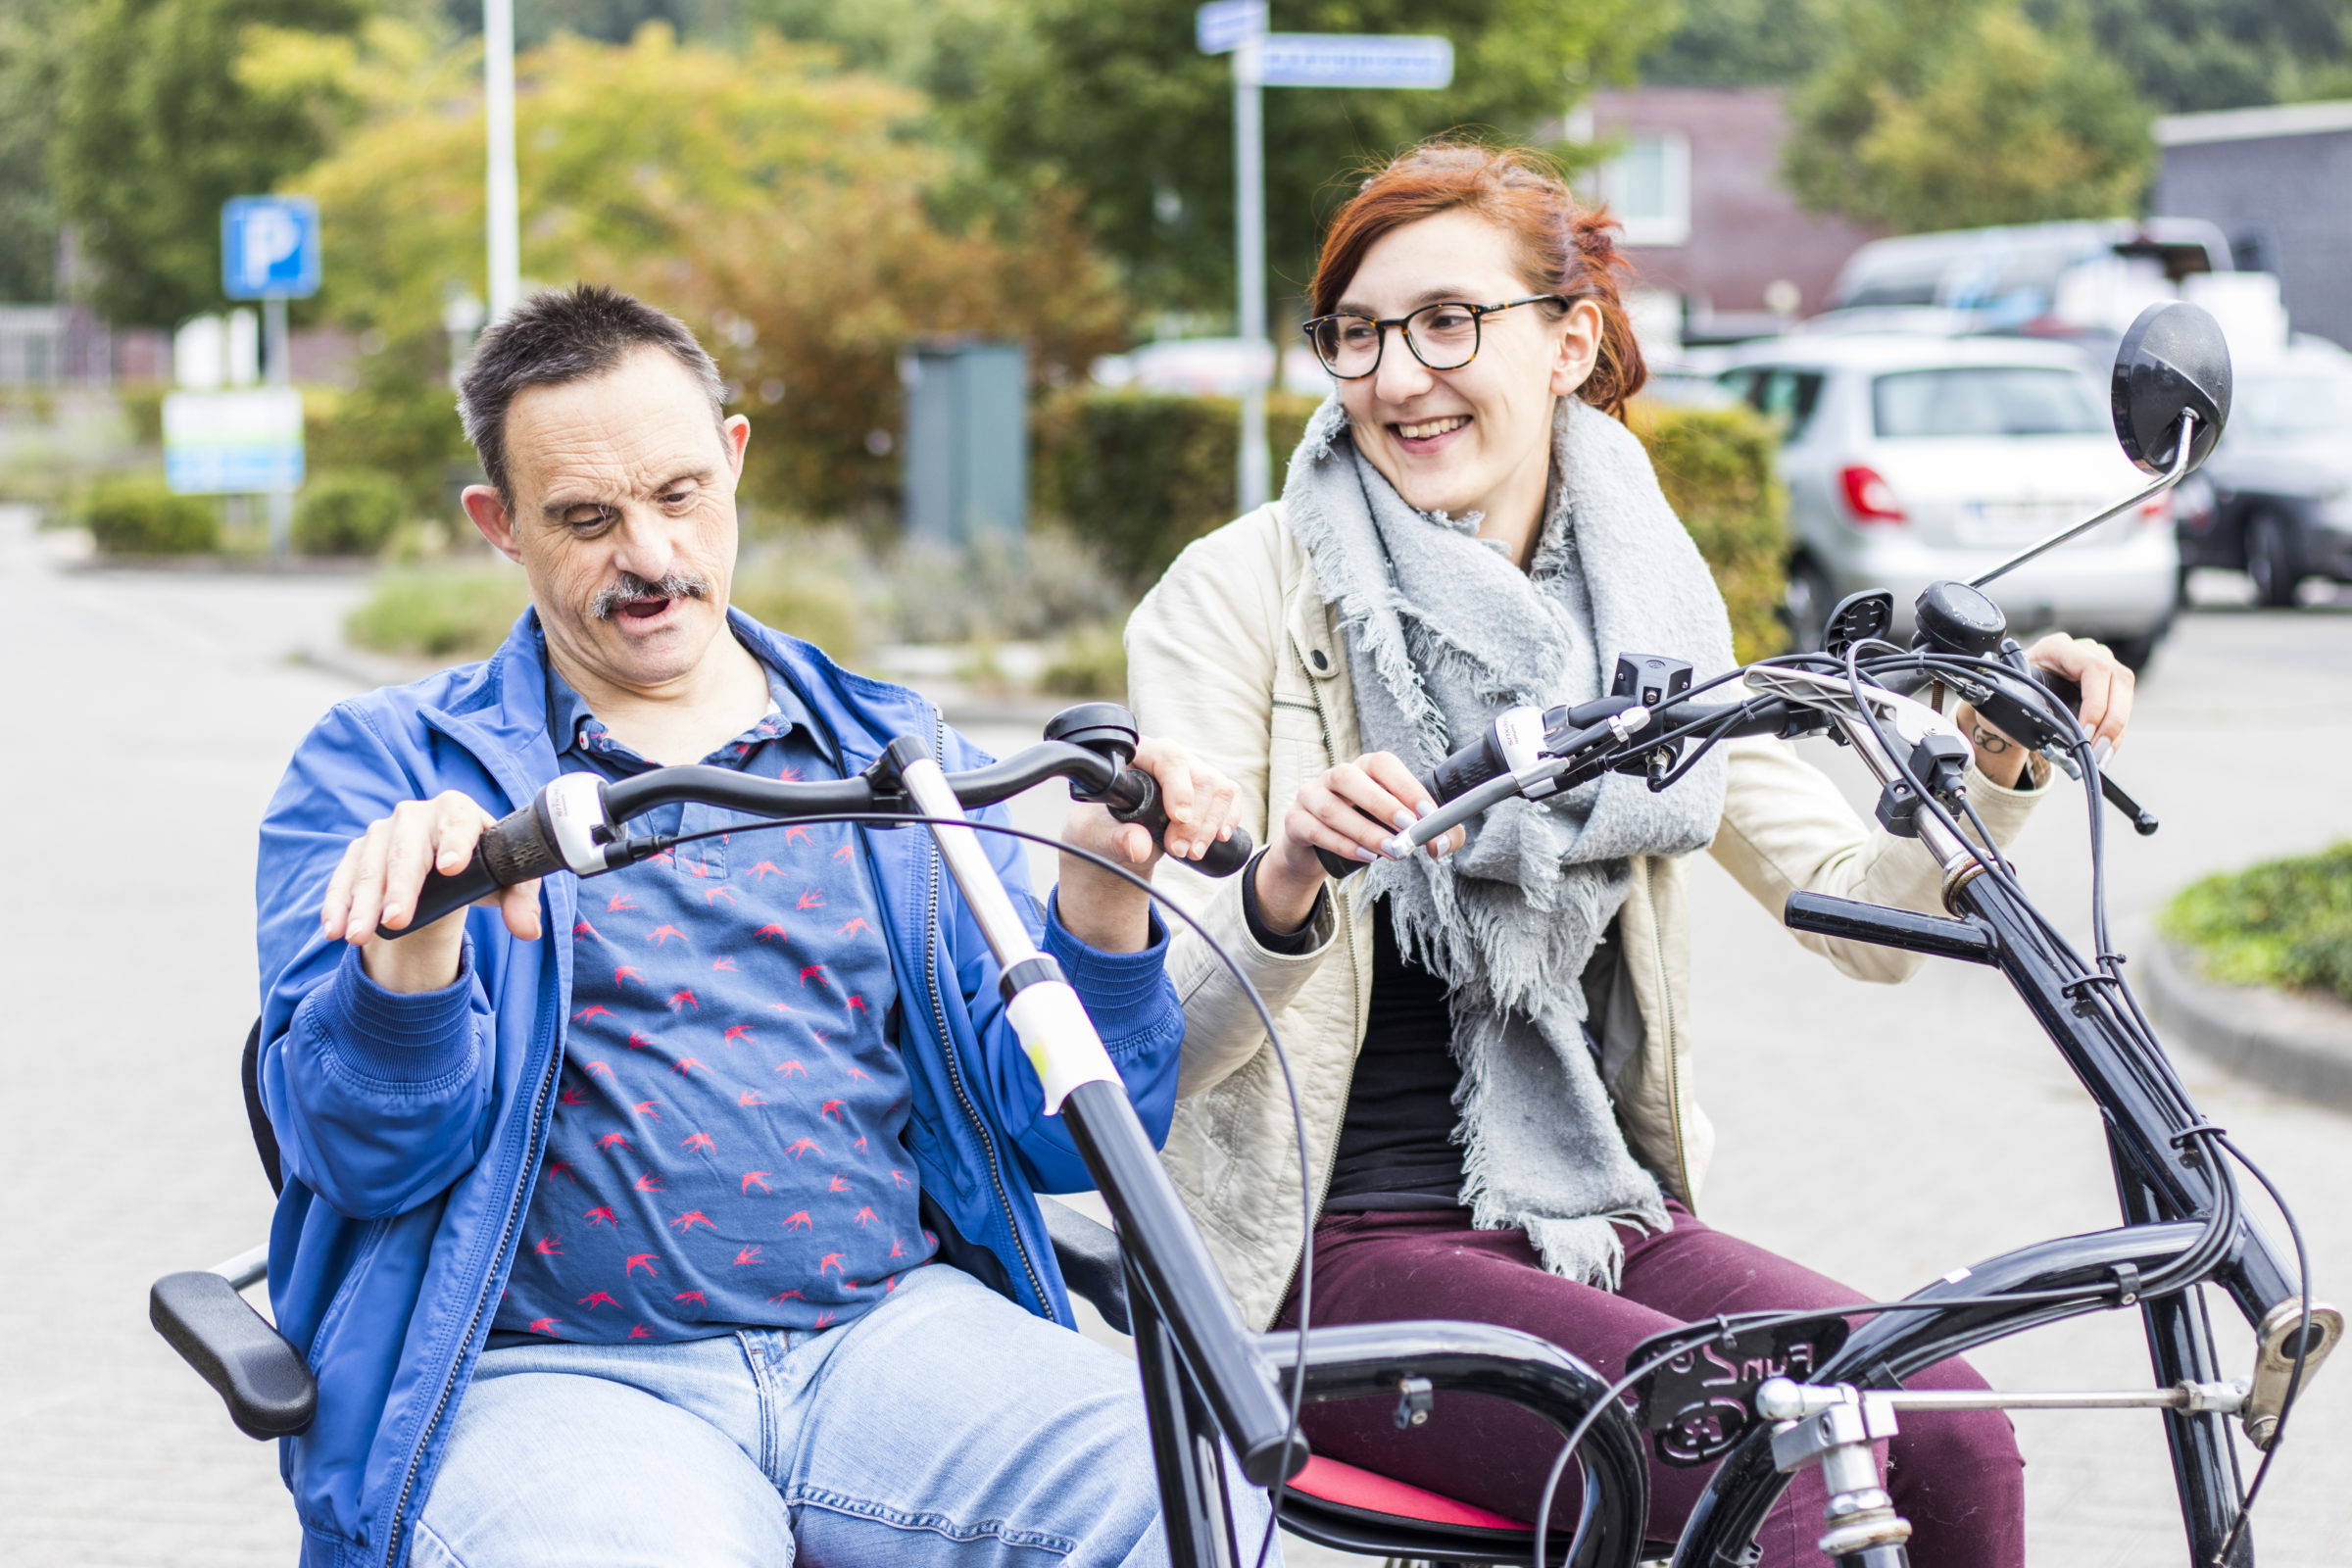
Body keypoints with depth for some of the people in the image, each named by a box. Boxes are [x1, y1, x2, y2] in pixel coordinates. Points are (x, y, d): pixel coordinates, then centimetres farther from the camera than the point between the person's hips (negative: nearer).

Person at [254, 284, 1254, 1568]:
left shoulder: (893, 755, 18)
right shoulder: (384, 770, 11)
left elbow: (1059, 1132, 12)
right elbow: (365, 1151, -3)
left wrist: (1099, 894, -6)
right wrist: (417, 924, -22)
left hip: (893, 1329, 3)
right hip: (553, 1373, -3)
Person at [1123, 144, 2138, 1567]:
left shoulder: (1646, 606, 10)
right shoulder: (1243, 595, -5)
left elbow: (1867, 915, 8)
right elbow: (1161, 1043, -10)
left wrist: (1997, 765, -10)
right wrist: (1285, 892, -30)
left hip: (1611, 1220, 5)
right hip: (1345, 1250, -5)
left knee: (1949, 1436, -21)